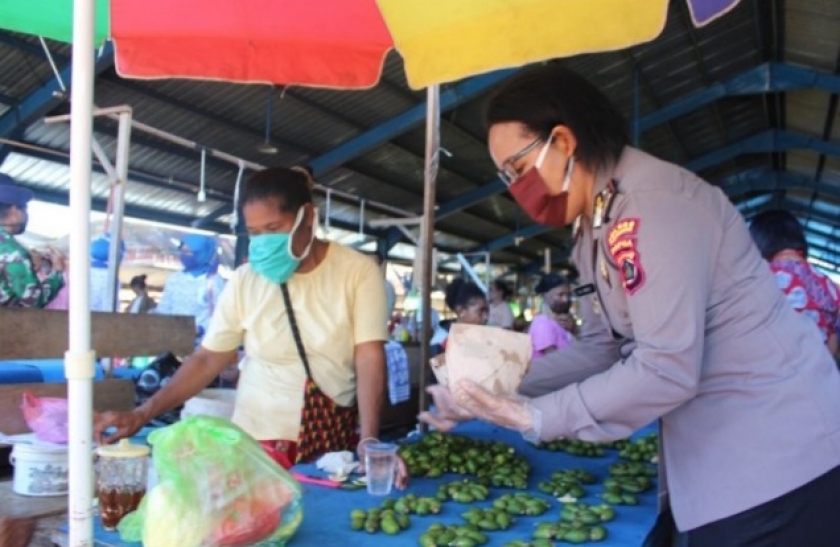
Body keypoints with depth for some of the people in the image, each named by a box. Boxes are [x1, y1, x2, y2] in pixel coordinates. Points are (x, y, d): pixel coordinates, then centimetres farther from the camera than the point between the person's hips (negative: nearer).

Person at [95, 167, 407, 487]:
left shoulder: (358, 271, -9)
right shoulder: (245, 280, -3)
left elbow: (369, 359, -14)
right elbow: (208, 359, 2)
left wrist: (369, 441, -24)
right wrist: (143, 414, -7)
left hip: (335, 438, -1)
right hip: (259, 441, 1)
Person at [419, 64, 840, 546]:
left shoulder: (650, 201, -21)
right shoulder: (594, 226, 10)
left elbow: (667, 368, -26)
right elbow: (603, 347, 8)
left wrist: (537, 416, -19)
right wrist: (498, 387, -1)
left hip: (775, 457, -9)